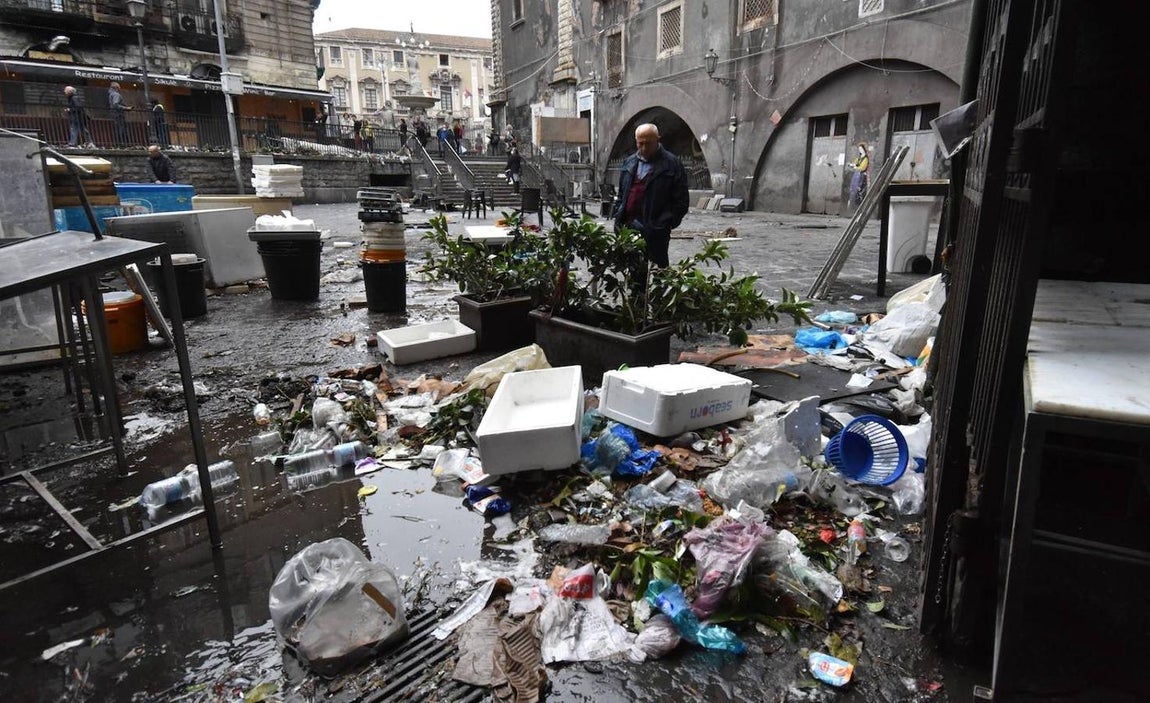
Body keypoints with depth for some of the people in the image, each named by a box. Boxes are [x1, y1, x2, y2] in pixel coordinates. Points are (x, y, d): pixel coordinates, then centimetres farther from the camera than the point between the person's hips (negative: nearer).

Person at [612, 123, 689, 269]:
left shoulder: (672, 164, -2)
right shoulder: (629, 162, 16)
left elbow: (681, 201, -5)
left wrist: (667, 223, -14)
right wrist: (618, 218, 10)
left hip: (655, 231, -5)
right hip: (629, 228, 5)